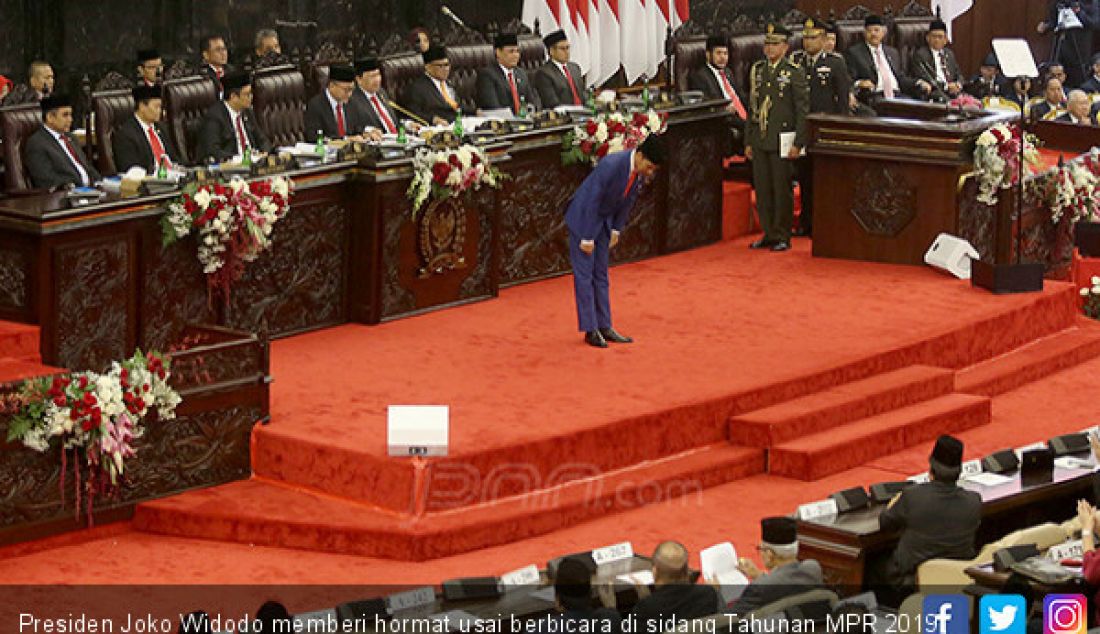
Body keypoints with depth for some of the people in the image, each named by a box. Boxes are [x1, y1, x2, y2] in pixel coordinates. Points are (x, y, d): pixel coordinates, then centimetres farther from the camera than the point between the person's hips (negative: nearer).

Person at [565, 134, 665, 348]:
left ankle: (604, 326, 15)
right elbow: (592, 201, -27)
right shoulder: (611, 165, -33)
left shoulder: (642, 171, -10)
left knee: (601, 274, 11)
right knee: (584, 274, -4)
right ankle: (590, 330, -2)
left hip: (604, 220, 8)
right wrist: (587, 238, -22)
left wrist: (616, 230, 8)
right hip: (583, 217, -8)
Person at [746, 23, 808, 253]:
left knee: (782, 189, -1)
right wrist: (748, 141, 13)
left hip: (782, 141, -5)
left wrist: (798, 143, -12)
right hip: (759, 139, 5)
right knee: (762, 189, 8)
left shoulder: (794, 73, -4)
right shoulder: (757, 70, 13)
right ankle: (769, 234, 17)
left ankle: (782, 236, 6)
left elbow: (803, 110, -6)